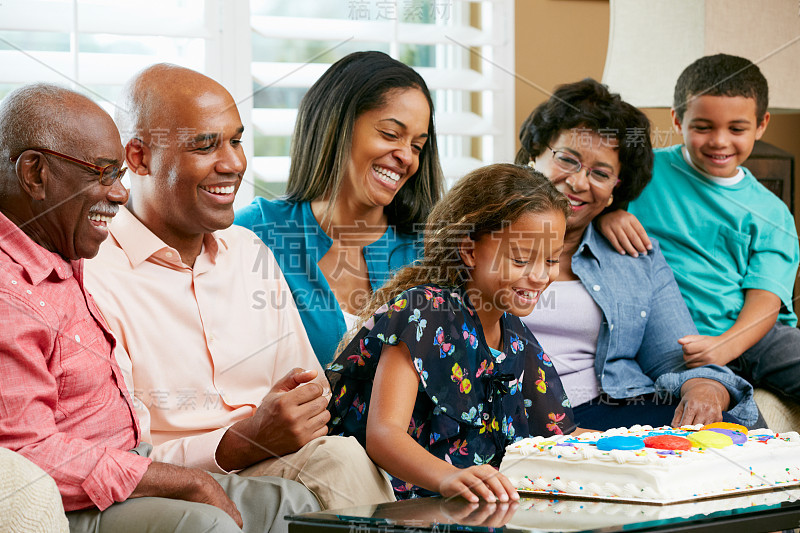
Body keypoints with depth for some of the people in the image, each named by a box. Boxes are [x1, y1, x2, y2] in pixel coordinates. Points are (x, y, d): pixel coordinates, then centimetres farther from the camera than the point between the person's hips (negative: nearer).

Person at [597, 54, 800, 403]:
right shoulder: (645, 171, 8)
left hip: (754, 333, 4)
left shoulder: (771, 213, 12)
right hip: (675, 341, -4)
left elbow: (764, 297, 1)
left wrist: (724, 346, -19)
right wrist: (604, 209, -17)